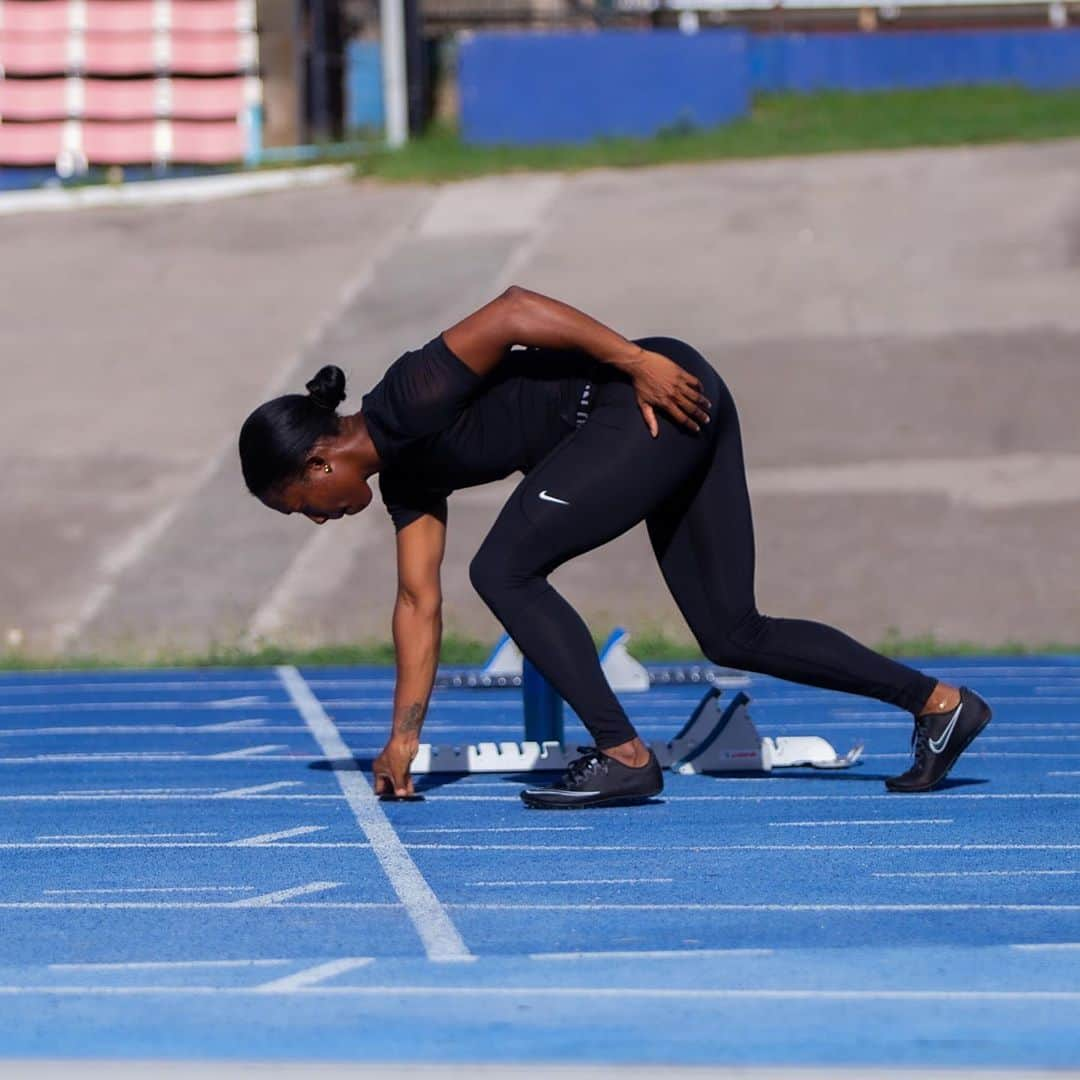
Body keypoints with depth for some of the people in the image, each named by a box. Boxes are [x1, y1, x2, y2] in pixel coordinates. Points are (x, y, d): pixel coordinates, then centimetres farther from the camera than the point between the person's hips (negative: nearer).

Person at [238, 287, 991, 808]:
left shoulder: (410, 400, -12)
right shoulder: (405, 475, 15)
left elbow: (513, 310, -20)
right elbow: (419, 601, 17)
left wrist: (638, 360, -21)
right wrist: (404, 737, 14)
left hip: (658, 394, -10)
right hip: (680, 428, 10)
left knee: (504, 569, -10)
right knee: (733, 637, 10)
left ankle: (625, 757, -10)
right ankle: (938, 701, 12)